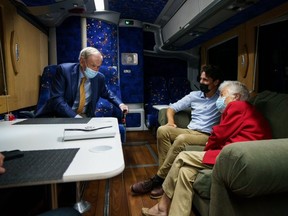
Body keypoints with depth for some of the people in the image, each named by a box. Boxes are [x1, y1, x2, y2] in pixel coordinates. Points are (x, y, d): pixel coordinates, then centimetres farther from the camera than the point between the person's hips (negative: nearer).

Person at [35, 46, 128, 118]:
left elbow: (107, 93, 19)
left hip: (84, 117, 4)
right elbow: (57, 99, -18)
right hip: (61, 115, -3)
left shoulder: (99, 77, 0)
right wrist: (75, 116, -29)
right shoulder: (64, 70, -11)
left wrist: (120, 104, 1)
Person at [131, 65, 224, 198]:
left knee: (182, 139, -35)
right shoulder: (194, 95, 16)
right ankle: (165, 176, -23)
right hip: (189, 131, 5)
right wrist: (171, 121, -3)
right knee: (163, 130, -22)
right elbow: (172, 108, 15)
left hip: (206, 136, -5)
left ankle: (158, 178, -22)